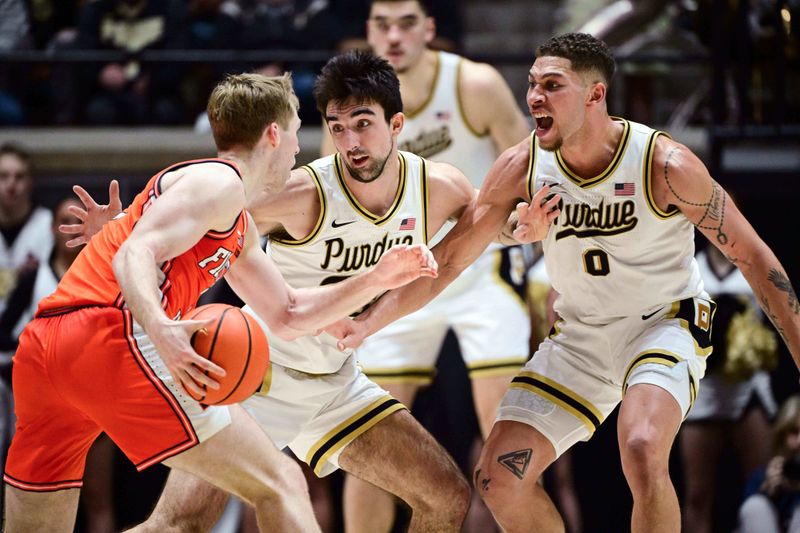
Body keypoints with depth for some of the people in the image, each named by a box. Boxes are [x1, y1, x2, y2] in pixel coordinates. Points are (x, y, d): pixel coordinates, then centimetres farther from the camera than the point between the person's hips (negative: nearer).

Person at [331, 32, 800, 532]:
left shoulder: (665, 165, -22)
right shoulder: (521, 167, -12)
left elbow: (750, 254, -12)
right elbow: (449, 259, -5)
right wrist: (366, 323, -15)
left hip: (664, 323, -5)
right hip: (579, 336, 5)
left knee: (642, 451, -33)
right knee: (500, 479, -4)